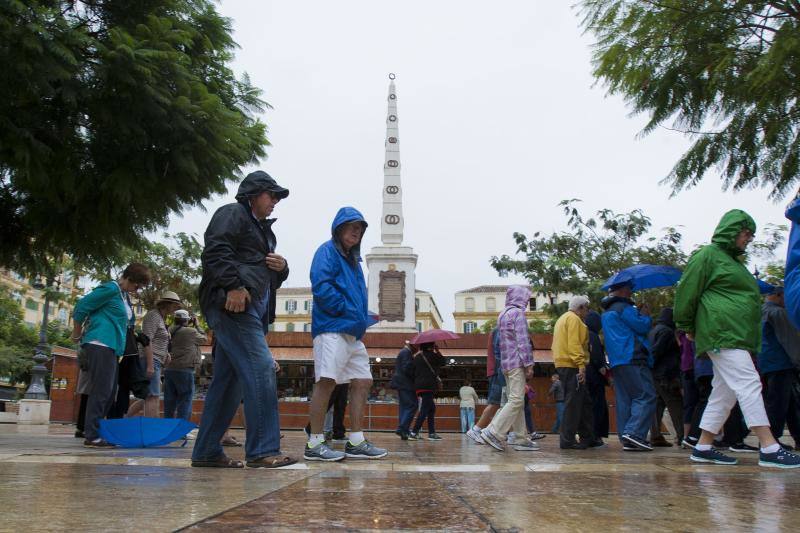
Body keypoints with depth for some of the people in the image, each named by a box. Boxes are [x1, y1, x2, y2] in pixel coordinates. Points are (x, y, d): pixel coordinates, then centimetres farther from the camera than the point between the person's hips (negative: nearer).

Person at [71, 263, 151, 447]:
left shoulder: (125, 297, 19)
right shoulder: (111, 289, -9)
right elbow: (81, 307, -9)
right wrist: (77, 335, 0)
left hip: (111, 347, 9)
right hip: (101, 344, -9)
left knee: (109, 392, 10)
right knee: (101, 390, -9)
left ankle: (91, 431, 17)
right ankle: (92, 436, -6)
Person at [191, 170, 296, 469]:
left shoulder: (263, 229, 32)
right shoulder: (232, 214, 4)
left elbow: (269, 276, 35)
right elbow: (215, 252, -12)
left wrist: (281, 267, 12)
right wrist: (234, 286, -23)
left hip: (251, 308, 10)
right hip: (233, 304, -10)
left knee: (229, 379, 7)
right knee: (261, 368, -18)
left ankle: (206, 452, 11)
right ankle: (262, 450, -18)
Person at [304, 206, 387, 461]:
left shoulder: (352, 259, 24)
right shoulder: (327, 251, -2)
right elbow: (321, 287, -16)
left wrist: (362, 318, 10)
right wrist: (348, 311, -15)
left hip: (353, 333, 9)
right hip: (332, 328, -9)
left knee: (362, 382, 6)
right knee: (326, 381, -11)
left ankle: (356, 442, 11)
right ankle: (315, 444, -6)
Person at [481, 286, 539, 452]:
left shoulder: (502, 315, 19)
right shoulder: (518, 313, -7)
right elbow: (522, 341, -15)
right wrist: (529, 364, -14)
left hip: (505, 363, 9)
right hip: (517, 363, -9)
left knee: (517, 401, 10)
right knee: (516, 400, -11)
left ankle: (521, 438, 10)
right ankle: (494, 432, -16)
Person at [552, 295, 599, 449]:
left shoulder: (563, 318, 25)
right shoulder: (573, 319, -8)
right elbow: (574, 343, -19)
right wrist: (581, 364, -23)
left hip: (564, 365, 11)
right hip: (571, 366, -11)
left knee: (584, 402, 14)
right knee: (573, 403, -8)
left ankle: (588, 437, 18)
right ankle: (567, 440, -6)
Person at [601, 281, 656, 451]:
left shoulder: (606, 313, 22)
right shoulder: (624, 308, -8)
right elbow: (642, 326, -11)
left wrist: (641, 316, 23)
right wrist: (646, 315, 8)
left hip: (616, 361, 9)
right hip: (632, 359, -9)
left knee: (624, 400, 6)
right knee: (646, 396, -9)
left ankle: (627, 440, 4)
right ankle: (634, 432, -20)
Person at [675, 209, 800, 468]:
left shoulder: (733, 260, 26)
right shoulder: (707, 255, -3)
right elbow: (687, 291, -7)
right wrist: (687, 327, -2)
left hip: (738, 337, 10)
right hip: (722, 333, -10)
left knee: (724, 392, 9)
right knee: (749, 384, -15)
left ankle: (703, 447, 14)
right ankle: (769, 449, -17)